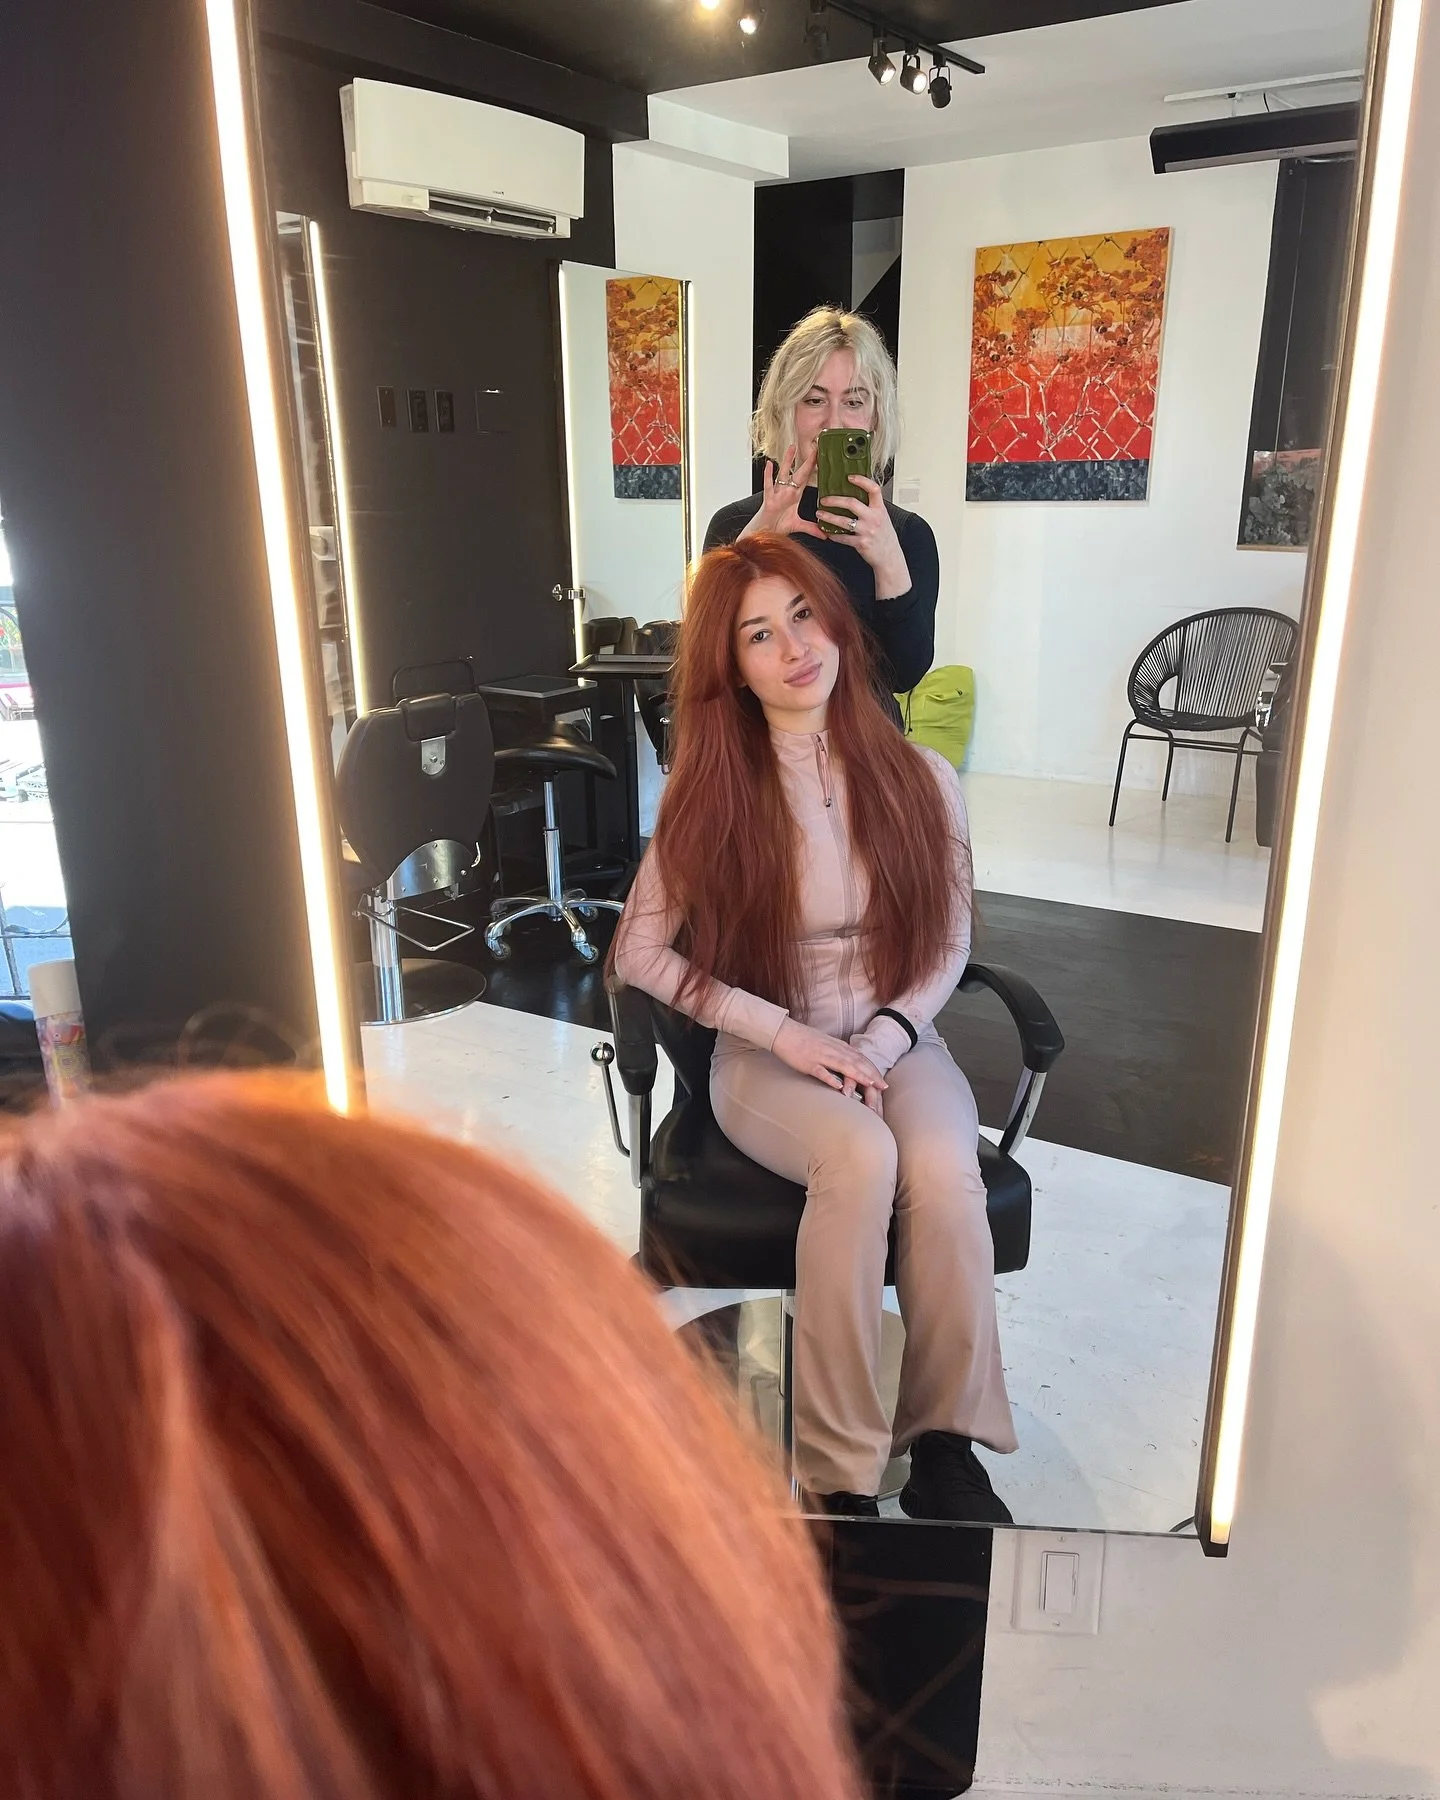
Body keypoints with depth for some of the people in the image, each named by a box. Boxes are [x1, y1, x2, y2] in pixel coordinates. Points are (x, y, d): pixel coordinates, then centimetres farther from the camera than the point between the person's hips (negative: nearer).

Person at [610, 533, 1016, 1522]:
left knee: (944, 1170, -31)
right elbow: (641, 954, -5)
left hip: (896, 1041, 2)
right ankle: (842, 1473, -21)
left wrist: (882, 1042, -12)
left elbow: (948, 945, 6)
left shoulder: (922, 780, 0)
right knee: (861, 1158, -34)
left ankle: (946, 1443, -12)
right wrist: (784, 1033, -13)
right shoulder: (713, 794, -4)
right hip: (768, 1057, -1)